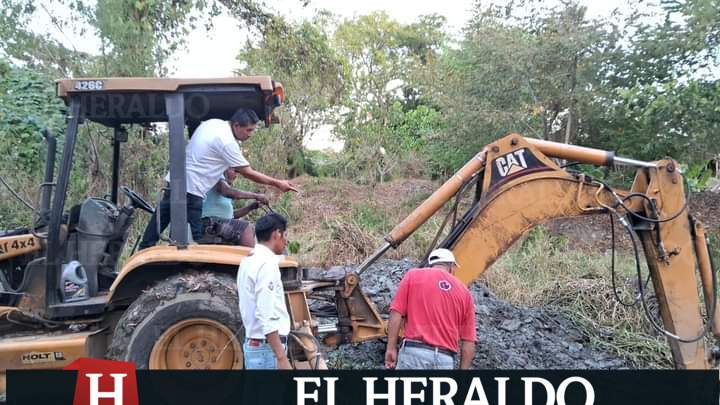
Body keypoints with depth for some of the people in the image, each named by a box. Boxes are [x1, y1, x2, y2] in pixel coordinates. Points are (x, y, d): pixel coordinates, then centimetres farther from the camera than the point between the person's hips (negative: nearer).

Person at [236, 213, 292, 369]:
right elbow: (267, 317, -24)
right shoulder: (266, 264, -18)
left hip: (253, 344, 10)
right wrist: (281, 358, -24)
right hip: (268, 348, -10)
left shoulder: (248, 261, 12)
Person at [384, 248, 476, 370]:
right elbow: (469, 342, 10)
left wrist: (391, 348, 4)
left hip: (414, 352, -2)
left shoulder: (413, 275, 8)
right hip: (445, 360, 2)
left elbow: (396, 314, -1)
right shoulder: (464, 292, 14)